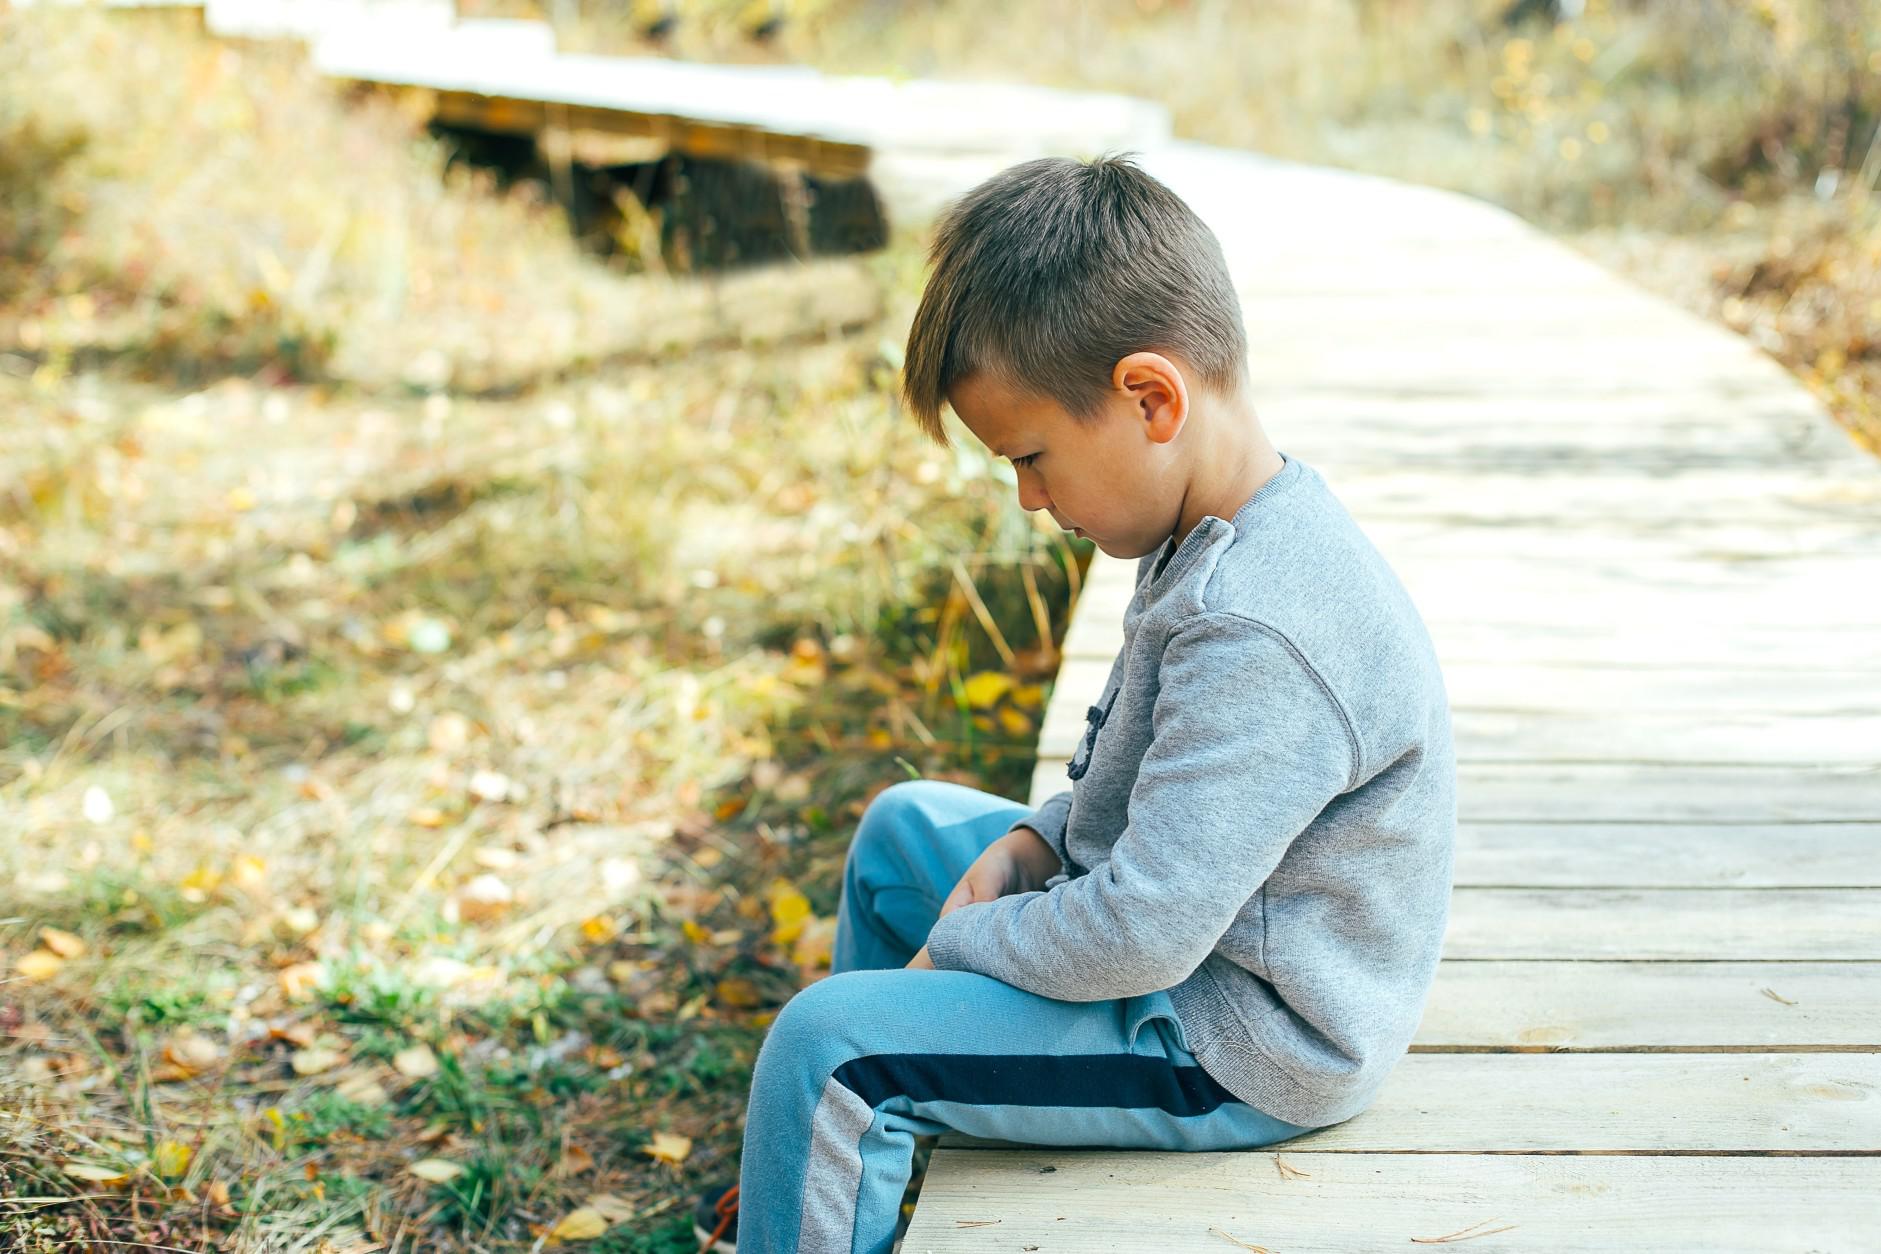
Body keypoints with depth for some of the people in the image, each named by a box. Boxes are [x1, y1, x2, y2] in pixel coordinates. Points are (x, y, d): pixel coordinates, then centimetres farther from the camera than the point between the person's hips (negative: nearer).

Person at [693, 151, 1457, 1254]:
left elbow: (1141, 936, -31)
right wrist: (1041, 837, 1)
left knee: (831, 1043, -18)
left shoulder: (1255, 637, -33)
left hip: (1243, 1048, -11)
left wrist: (955, 950, -15)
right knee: (904, 828, 21)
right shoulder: (1235, 540, 1)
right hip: (1191, 938, 11)